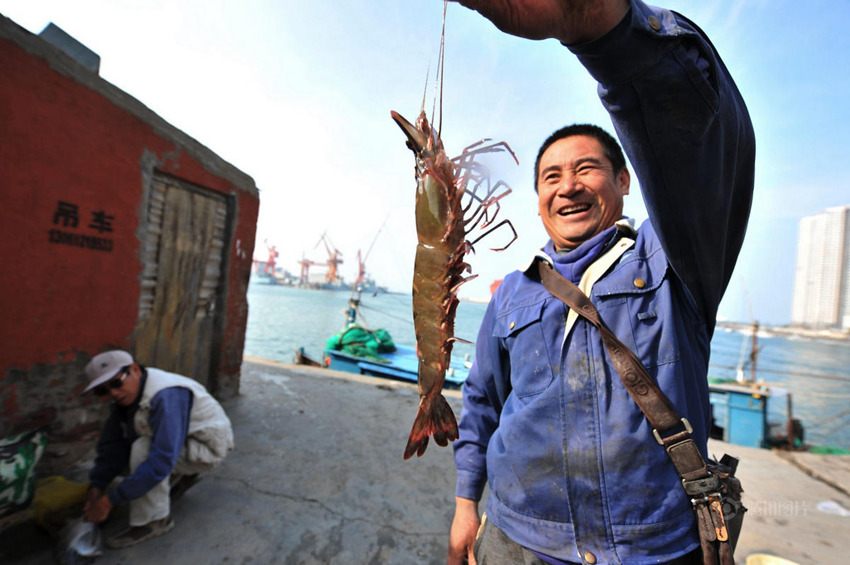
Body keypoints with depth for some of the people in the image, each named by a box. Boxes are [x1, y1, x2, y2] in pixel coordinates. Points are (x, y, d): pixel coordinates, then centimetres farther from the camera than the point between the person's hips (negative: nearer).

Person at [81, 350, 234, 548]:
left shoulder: (165, 396, -32)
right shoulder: (126, 394, -5)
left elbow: (161, 460, -34)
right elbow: (112, 444, 0)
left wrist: (109, 500, -28)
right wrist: (96, 486, -10)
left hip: (209, 445, -9)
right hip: (178, 441, 9)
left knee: (143, 448, -26)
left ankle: (153, 521, -10)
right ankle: (182, 476, 18)